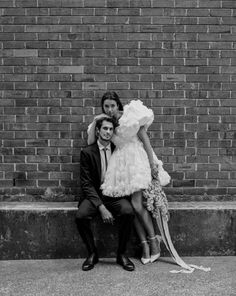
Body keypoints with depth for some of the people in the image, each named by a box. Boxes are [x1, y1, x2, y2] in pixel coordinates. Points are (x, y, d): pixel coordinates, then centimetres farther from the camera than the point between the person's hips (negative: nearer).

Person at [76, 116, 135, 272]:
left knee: (128, 212, -29)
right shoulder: (87, 152, -2)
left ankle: (121, 254, -9)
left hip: (115, 195, 1)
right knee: (81, 215, -30)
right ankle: (92, 253, -5)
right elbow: (87, 184, -8)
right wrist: (101, 207, -20)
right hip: (94, 195, -1)